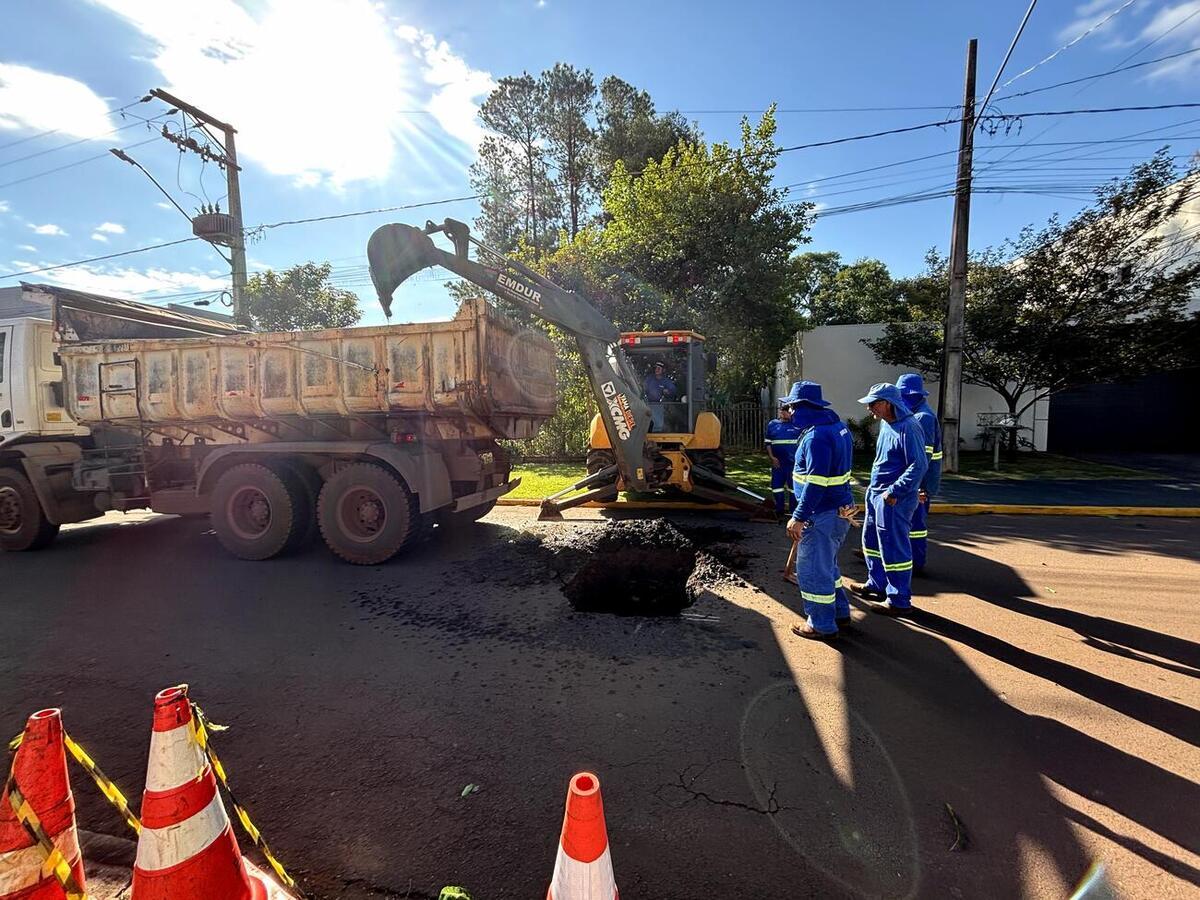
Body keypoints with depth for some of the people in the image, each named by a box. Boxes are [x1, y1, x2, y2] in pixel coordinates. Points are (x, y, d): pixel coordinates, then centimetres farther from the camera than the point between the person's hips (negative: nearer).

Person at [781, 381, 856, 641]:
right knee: (826, 565, 24)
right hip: (841, 510, 10)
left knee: (812, 569, 3)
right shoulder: (837, 426, 9)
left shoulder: (816, 436, -23)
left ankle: (822, 626, 15)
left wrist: (798, 517, -23)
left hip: (823, 515, -10)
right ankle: (840, 612, 37)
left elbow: (815, 483, -27)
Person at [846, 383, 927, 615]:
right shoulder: (885, 424, 10)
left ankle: (899, 600, 12)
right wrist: (875, 489, 17)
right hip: (876, 494, 10)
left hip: (894, 500, -10)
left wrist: (894, 492, -24)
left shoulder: (908, 428, -19)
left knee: (894, 548, -1)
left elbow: (919, 465, -24)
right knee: (871, 541, 20)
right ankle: (876, 584, 36)